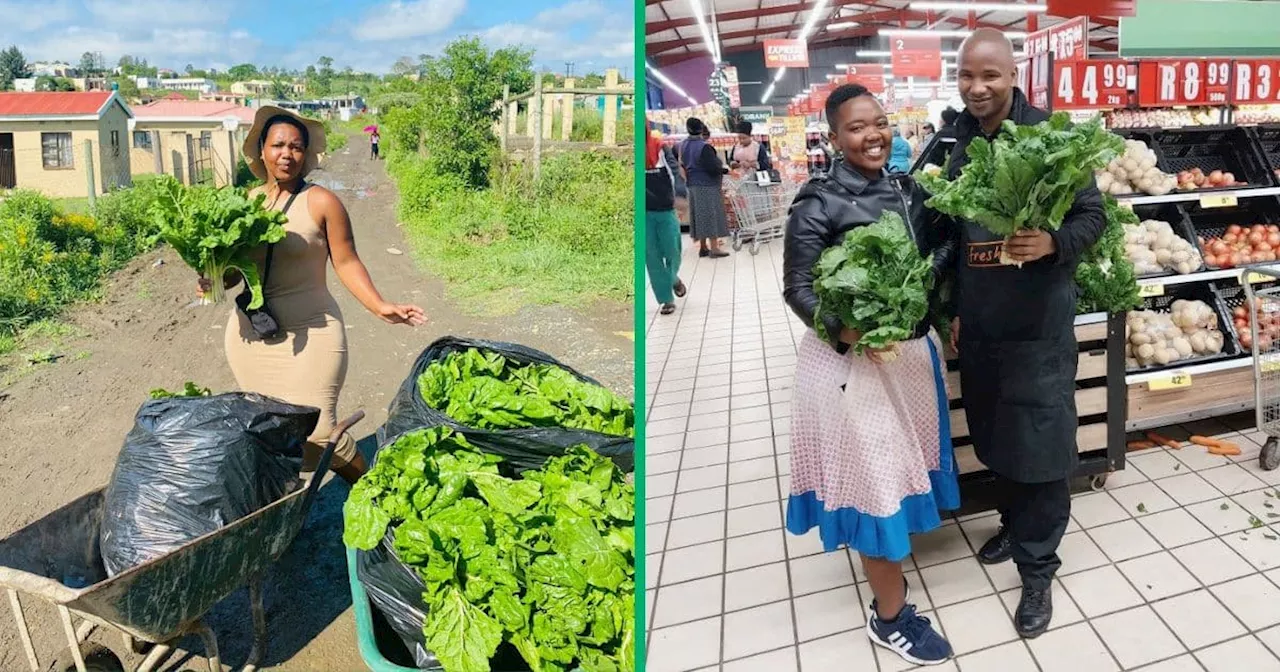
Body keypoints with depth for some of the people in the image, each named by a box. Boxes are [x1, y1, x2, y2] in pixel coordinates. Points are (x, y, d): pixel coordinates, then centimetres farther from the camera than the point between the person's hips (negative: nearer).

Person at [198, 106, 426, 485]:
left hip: (310, 335, -5)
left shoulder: (321, 202, -6)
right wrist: (214, 282, -6)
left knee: (316, 432, -9)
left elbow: (346, 262, -7)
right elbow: (237, 266, 15)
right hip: (250, 335, 5)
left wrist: (379, 306, -19)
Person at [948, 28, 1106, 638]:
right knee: (994, 436, 17)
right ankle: (1014, 524, 40)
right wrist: (950, 307, 11)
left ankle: (1037, 566, 17)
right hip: (978, 319, 4)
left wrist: (1054, 243, -27)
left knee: (1039, 445, 3)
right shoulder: (954, 144, 2)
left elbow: (1093, 214, -6)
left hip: (1038, 321, -4)